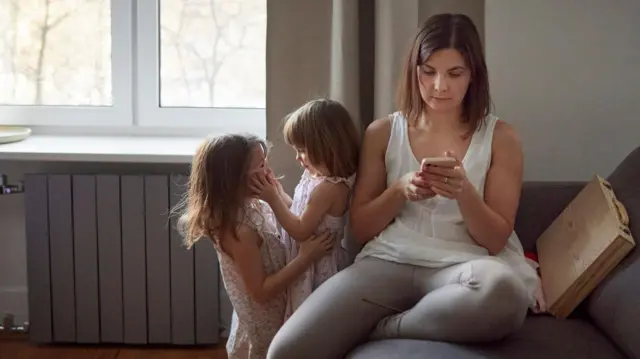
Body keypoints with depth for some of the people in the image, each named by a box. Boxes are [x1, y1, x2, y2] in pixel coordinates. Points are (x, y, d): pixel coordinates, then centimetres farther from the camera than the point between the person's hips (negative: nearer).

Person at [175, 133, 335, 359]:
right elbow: (261, 291, -27)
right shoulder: (239, 230, -30)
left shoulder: (254, 206, -4)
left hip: (275, 317, 9)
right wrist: (306, 258, -29)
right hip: (264, 327, -9)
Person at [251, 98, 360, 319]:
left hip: (316, 270, -10)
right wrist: (277, 192, 6)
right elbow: (301, 212, 14)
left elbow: (301, 231, -21)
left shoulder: (327, 188, -25)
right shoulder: (317, 176, 6)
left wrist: (273, 199, -19)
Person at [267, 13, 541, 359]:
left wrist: (465, 192, -17)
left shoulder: (500, 137, 4)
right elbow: (360, 229, 11)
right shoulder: (382, 132, 10)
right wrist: (399, 191, -8)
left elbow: (496, 240, 2)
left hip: (463, 264, 1)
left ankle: (377, 330, -17)